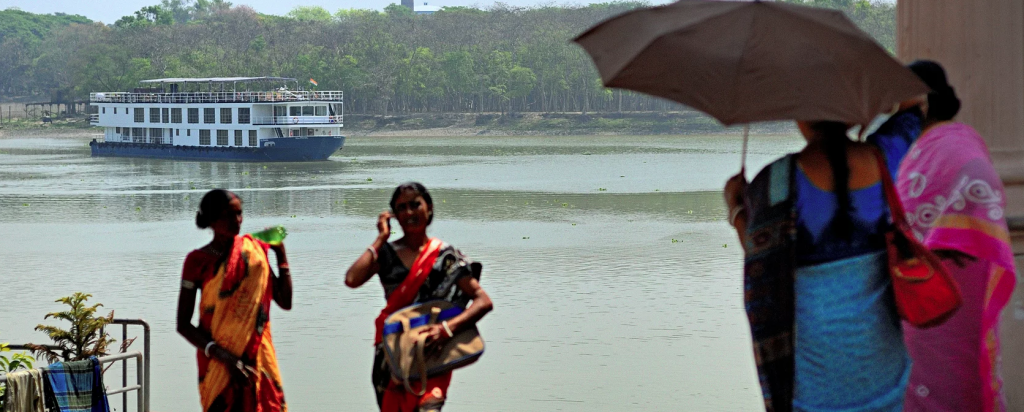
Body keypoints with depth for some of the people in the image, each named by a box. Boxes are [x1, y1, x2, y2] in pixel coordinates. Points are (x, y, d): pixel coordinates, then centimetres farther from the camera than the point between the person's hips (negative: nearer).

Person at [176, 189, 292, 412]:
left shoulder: (254, 250, 6)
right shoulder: (198, 261, -4)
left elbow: (285, 301, 6)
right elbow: (183, 325, -5)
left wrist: (281, 254, -2)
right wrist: (225, 357, -16)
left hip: (258, 358, 3)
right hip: (218, 366, -3)